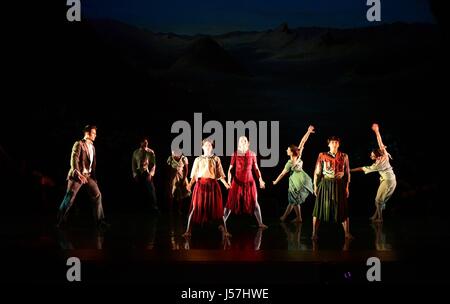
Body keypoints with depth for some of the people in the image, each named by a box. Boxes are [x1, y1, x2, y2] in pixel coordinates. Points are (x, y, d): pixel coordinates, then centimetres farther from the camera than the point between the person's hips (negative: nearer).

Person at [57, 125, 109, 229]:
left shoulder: (92, 147, 17)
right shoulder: (79, 144, -7)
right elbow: (74, 160, -17)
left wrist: (94, 176, 13)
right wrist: (78, 174, -26)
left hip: (88, 175, 7)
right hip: (77, 175, -7)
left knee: (97, 195, 1)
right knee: (70, 197, -8)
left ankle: (100, 221, 6)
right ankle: (60, 220, 3)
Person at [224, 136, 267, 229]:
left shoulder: (252, 154, 3)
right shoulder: (235, 154, -3)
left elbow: (256, 169, 9)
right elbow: (230, 169, -2)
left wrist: (260, 180, 2)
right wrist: (229, 180, -12)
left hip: (249, 182, 2)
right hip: (237, 182, -2)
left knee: (254, 202, 6)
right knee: (231, 202, -1)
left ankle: (260, 223, 14)